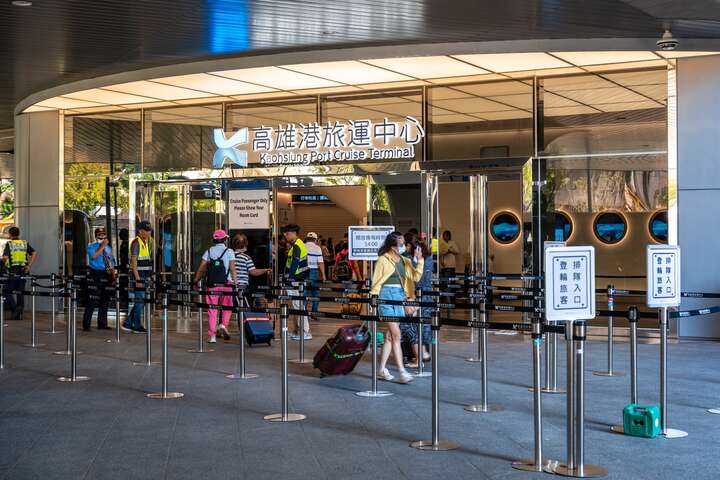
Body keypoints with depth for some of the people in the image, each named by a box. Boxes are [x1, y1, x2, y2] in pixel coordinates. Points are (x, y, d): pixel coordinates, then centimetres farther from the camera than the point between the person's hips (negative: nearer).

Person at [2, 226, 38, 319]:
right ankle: (19, 314, 12)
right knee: (20, 293, 11)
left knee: (7, 292, 6)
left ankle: (14, 308, -14)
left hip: (12, 272, -4)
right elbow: (35, 253, -4)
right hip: (23, 272, 4)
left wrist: (5, 263, 5)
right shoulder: (25, 243, 8)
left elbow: (5, 257, -17)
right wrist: (29, 266, -4)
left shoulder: (9, 244, -4)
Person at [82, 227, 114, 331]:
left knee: (105, 300, 10)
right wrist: (102, 246, -18)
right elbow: (94, 256, -20)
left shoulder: (108, 248, 18)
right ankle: (86, 324, -6)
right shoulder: (91, 247, 1)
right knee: (92, 301, -10)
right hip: (95, 275, -6)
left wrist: (112, 272, 9)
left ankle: (102, 324, 19)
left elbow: (112, 262, 22)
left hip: (106, 275, 6)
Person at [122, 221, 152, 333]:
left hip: (144, 276, 9)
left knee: (140, 301, 11)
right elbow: (134, 262, -17)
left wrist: (148, 277, 20)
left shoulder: (146, 242, 17)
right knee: (139, 301, -4)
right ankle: (137, 326, 4)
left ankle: (128, 323, 17)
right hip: (137, 275, -9)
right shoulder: (136, 242, -12)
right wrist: (138, 279, -22)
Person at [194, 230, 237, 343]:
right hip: (226, 284, -1)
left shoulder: (209, 251, 9)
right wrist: (236, 283, -8)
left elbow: (201, 268, 3)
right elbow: (232, 269, -7)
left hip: (212, 285, 2)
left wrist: (195, 282, 8)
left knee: (212, 310, 3)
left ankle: (212, 336, 0)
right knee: (227, 306, 16)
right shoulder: (229, 251, 3)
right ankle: (223, 325, -7)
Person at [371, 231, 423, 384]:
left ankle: (382, 370, 16)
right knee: (396, 334, -11)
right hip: (386, 296, -7)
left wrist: (419, 261, -3)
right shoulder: (383, 260, -3)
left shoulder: (404, 261, 14)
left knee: (390, 336, 9)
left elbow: (415, 277, 6)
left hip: (399, 297, 7)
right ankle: (402, 372, -12)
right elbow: (376, 282, -2)